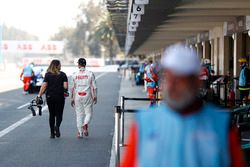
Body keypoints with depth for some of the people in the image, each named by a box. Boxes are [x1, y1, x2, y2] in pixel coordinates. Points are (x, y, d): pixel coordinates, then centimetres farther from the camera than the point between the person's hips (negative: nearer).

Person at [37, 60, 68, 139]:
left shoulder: (47, 74, 1)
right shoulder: (63, 74, -1)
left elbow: (44, 86, -7)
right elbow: (65, 86, -8)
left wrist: (39, 95, -5)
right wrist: (65, 91, 13)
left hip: (50, 97, 2)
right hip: (60, 97, -2)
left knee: (52, 115, 11)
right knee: (59, 114, 7)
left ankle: (52, 133, 11)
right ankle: (57, 126, -23)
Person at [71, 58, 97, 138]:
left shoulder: (75, 75, 1)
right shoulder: (90, 74, -1)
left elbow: (73, 88, 3)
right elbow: (94, 87, -2)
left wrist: (72, 99, 10)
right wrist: (95, 97, 5)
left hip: (78, 96, 1)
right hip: (87, 96, -1)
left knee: (79, 114, 8)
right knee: (88, 113, 8)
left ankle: (80, 132, 7)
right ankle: (85, 124, -22)